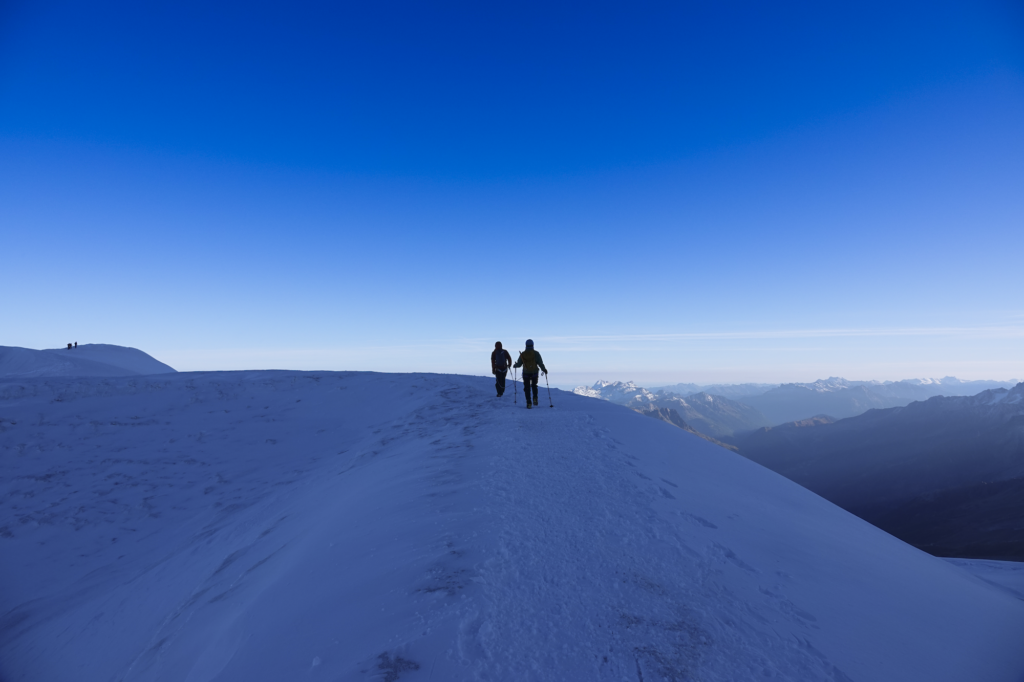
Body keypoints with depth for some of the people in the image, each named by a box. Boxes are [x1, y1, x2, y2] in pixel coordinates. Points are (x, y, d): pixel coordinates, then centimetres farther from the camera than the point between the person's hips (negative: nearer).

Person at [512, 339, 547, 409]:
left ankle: (529, 403, 1)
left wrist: (514, 365, 22)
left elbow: (519, 364, 0)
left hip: (526, 373, 0)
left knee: (527, 388, 7)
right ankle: (535, 398, 5)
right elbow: (540, 363, -10)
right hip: (534, 373, 0)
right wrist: (544, 369, 5)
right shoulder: (536, 353, -7)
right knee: (534, 386, 23)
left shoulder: (522, 354, -4)